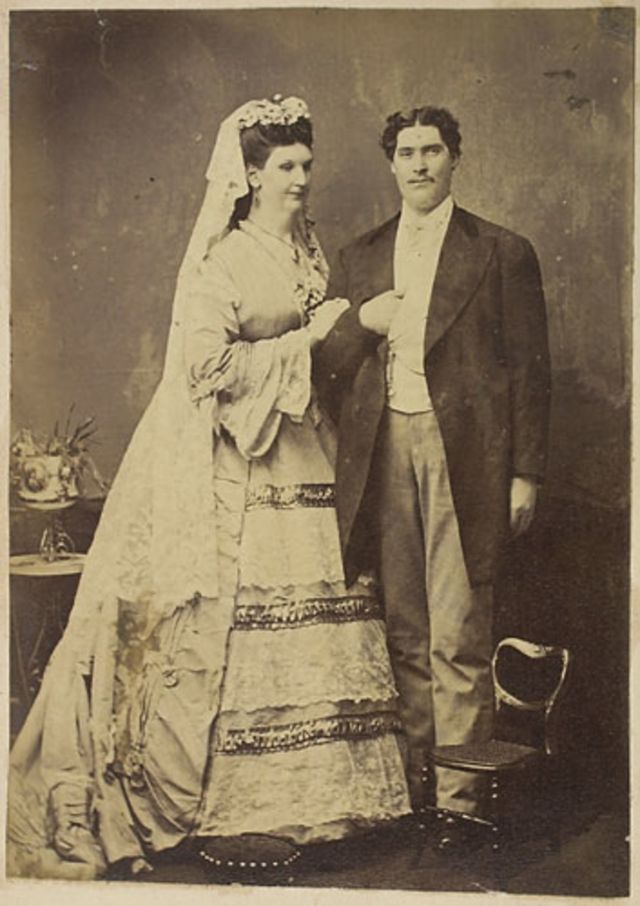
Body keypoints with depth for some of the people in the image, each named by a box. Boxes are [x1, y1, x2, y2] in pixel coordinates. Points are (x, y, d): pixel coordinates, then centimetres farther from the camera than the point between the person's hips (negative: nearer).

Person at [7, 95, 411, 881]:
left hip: (301, 460, 7)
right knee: (237, 631, -5)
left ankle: (298, 799, 15)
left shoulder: (308, 253, 17)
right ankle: (227, 814, 6)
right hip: (236, 471, -7)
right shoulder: (220, 262, -5)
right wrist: (303, 342, -12)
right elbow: (208, 364, -15)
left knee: (308, 624, 4)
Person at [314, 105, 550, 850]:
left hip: (462, 452, -3)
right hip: (384, 452, 4)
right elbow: (327, 364, 16)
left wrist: (525, 474, -4)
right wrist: (361, 323, -4)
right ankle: (411, 781, 20)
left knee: (457, 636, -3)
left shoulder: (502, 253, 6)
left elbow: (529, 370, 2)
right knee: (404, 632, 9)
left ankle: (458, 796, 7)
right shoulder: (359, 257, 17)